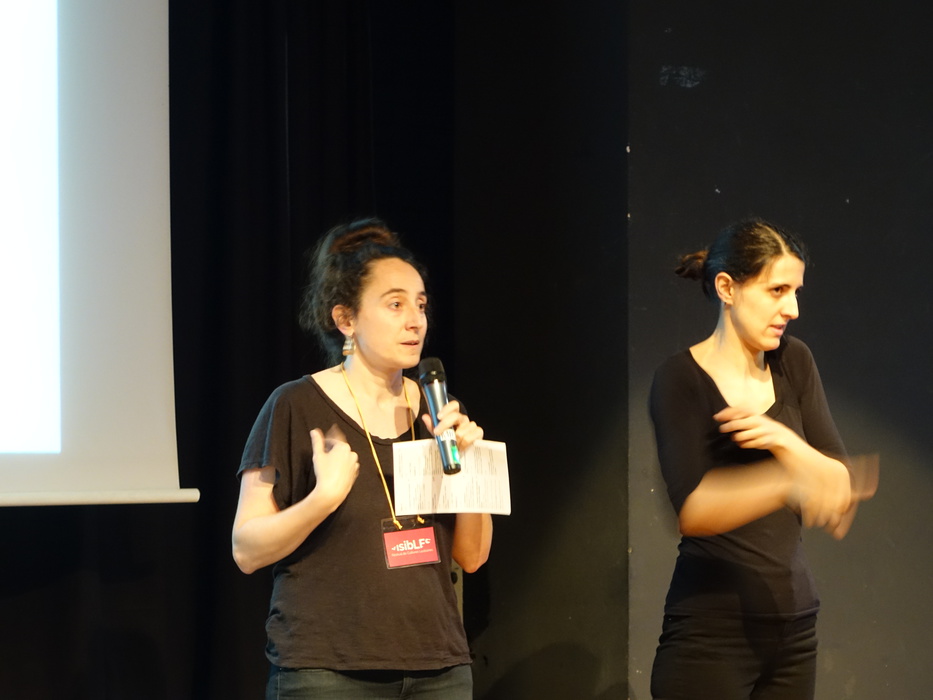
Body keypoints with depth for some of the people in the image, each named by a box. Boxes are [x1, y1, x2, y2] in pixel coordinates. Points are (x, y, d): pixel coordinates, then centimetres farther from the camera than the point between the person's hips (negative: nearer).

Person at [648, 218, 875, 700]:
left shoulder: (794, 363, 7)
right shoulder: (680, 380, -8)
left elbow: (844, 491, 3)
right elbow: (692, 509, -23)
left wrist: (787, 442, -15)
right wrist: (790, 482, -38)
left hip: (794, 622, 5)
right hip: (711, 629, -5)